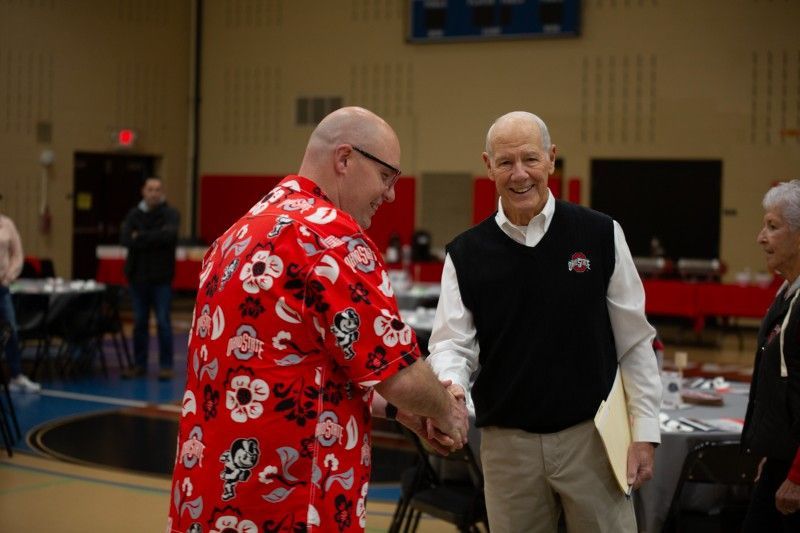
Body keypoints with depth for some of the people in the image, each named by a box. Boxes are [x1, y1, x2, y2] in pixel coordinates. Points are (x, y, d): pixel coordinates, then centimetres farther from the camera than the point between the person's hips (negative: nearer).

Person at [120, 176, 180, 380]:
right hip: (138, 276, 3)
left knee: (163, 322, -1)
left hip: (161, 277, -3)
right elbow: (127, 239, -10)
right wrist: (155, 238, -17)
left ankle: (166, 365, 6)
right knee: (139, 322, 8)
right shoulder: (134, 214, 5)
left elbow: (170, 235, -22)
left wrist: (142, 237, -14)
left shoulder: (170, 214, -3)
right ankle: (139, 364, 17)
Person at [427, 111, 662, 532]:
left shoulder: (600, 236, -2)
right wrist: (450, 386, -25)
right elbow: (451, 343, -2)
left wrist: (644, 432, -1)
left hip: (591, 435, -1)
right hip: (507, 444, 1)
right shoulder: (467, 254, 1)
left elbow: (634, 342, 2)